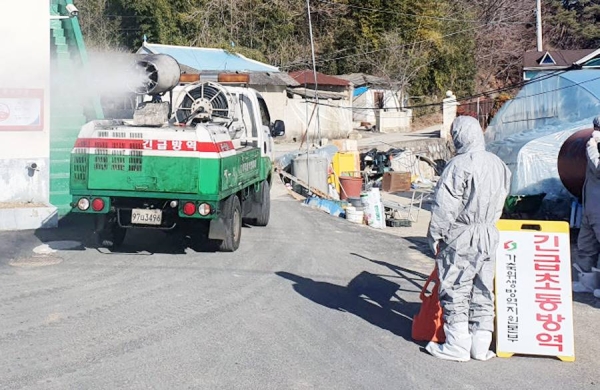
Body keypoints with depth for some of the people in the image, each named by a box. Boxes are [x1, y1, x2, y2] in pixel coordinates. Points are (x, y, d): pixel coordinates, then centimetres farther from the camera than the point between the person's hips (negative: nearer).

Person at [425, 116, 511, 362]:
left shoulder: (460, 165, -16)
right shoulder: (498, 164, 7)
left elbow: (445, 206, -16)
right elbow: (501, 202, 14)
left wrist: (436, 235, -8)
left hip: (460, 237, -7)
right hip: (489, 236, 7)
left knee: (455, 291, 2)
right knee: (483, 291, 12)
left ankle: (457, 346, 6)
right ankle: (481, 345, 17)